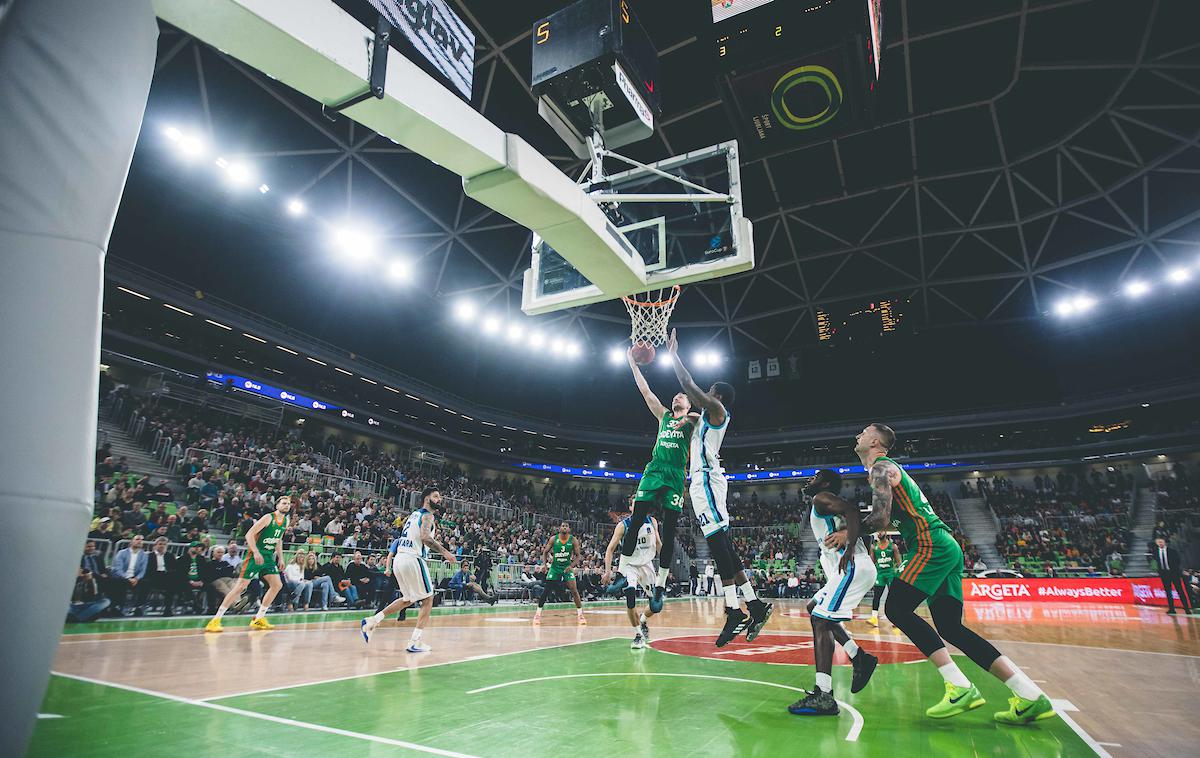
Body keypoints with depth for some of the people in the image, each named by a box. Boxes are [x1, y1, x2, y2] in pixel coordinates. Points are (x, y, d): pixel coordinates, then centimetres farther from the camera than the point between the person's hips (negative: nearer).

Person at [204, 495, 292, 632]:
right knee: (241, 586, -10)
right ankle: (215, 620, -1)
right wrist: (256, 552, -27)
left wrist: (280, 558, 17)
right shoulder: (268, 518, -14)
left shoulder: (286, 521, 9)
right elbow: (249, 534, -18)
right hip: (256, 555, -7)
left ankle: (258, 619, 10)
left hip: (269, 557, 7)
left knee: (277, 585, 1)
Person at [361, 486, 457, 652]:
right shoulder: (428, 515, -6)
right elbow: (425, 537, -23)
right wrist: (444, 552, -19)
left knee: (409, 599, 25)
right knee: (428, 600, 4)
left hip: (399, 559, 9)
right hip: (413, 559, -9)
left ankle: (372, 621, 19)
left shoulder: (414, 514, 21)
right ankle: (414, 642, 2)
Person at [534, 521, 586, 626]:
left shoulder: (573, 540, -11)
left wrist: (571, 566, -19)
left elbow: (577, 556, -4)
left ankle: (580, 615, -1)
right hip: (554, 567, 1)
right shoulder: (553, 539, -10)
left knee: (574, 590, -12)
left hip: (567, 567, 0)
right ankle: (538, 613, 15)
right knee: (546, 591, -1)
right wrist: (545, 564, -15)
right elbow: (545, 552, 0)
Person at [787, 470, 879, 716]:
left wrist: (850, 548, -31)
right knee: (816, 610, 21)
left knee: (820, 620, -14)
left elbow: (852, 510, -21)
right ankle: (860, 657, 16)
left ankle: (823, 696, -18)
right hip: (856, 568, 11)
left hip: (852, 567, -11)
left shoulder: (821, 498, -3)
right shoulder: (830, 506, 27)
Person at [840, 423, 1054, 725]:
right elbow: (889, 518, 30)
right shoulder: (889, 469, 25)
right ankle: (1031, 696, 5)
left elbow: (880, 519, -17)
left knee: (896, 609, -13)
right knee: (950, 627, 7)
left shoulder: (881, 468, -6)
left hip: (931, 546, -10)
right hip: (946, 547, 10)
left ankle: (960, 687, -15)